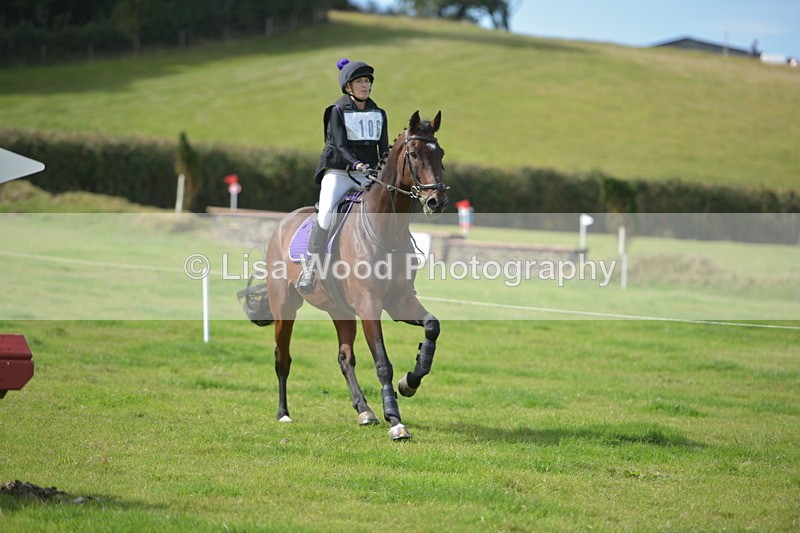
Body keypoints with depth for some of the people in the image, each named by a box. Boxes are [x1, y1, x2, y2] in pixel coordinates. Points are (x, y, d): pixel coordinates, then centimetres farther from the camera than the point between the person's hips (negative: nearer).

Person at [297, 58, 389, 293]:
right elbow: (340, 145, -12)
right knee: (327, 214, -26)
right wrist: (356, 163, -29)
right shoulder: (337, 111, 0)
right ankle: (310, 268, -21)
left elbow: (384, 148, 10)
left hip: (369, 176, 4)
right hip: (338, 172, -4)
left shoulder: (379, 114, 14)